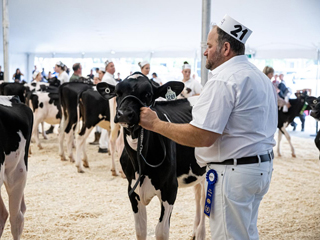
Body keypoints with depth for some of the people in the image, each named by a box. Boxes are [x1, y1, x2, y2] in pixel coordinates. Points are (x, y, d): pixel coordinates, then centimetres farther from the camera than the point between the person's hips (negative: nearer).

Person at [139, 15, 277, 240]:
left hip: (233, 172, -10)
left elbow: (202, 137, -24)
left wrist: (156, 124, -15)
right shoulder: (261, 77, 14)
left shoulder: (222, 80, -18)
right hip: (263, 167, 10)